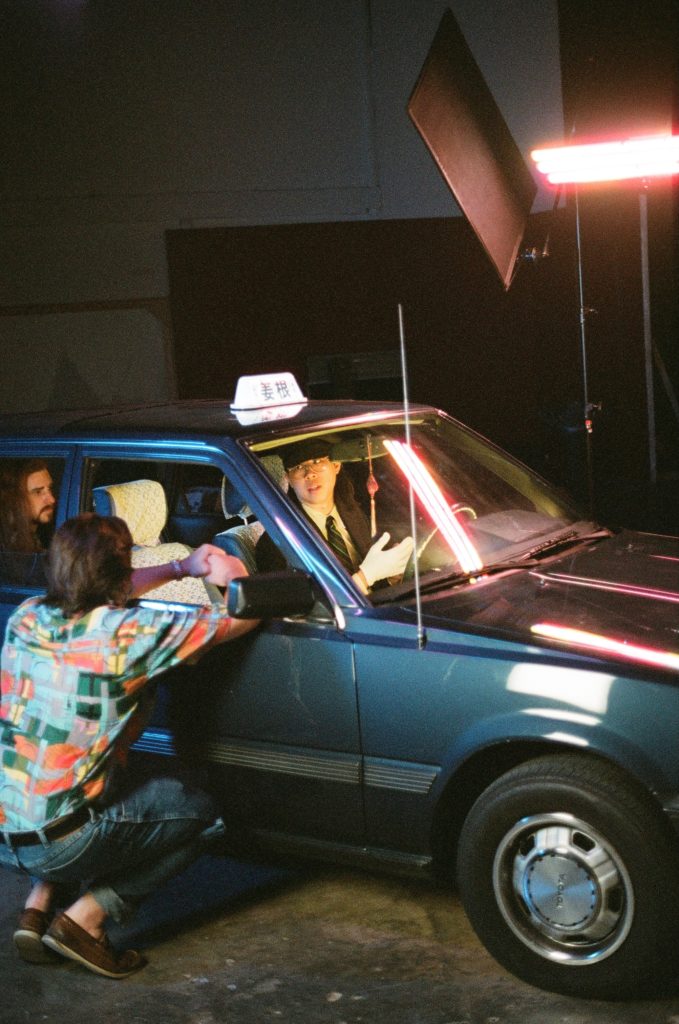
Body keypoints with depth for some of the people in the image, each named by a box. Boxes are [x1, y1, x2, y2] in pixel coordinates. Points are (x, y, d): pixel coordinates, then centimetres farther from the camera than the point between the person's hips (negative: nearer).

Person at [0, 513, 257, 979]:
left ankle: (41, 903, 18)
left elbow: (97, 594, 23)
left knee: (121, 783, 33)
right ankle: (86, 917, 3)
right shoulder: (125, 634, -17)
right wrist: (232, 577, 13)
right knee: (198, 809, 13)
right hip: (56, 843, -7)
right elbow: (243, 617, -8)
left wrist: (180, 568, 16)